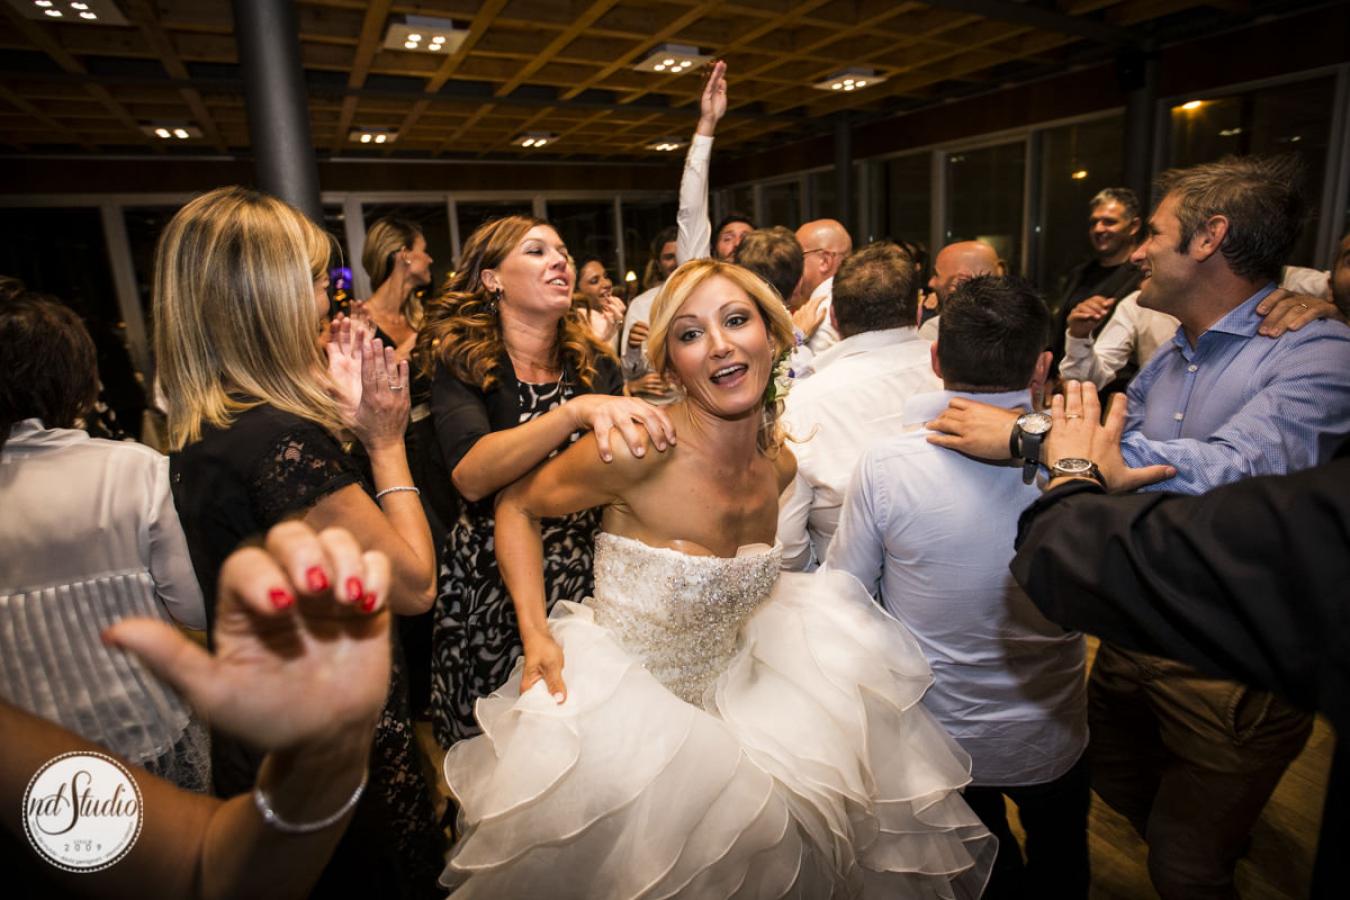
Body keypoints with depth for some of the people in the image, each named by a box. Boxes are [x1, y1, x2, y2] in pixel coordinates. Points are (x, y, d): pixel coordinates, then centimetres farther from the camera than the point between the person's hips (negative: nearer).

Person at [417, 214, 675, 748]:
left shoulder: (593, 365, 2)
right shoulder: (459, 364, -10)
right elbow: (470, 475, -29)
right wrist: (576, 410, -40)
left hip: (584, 574, 3)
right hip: (490, 582, -2)